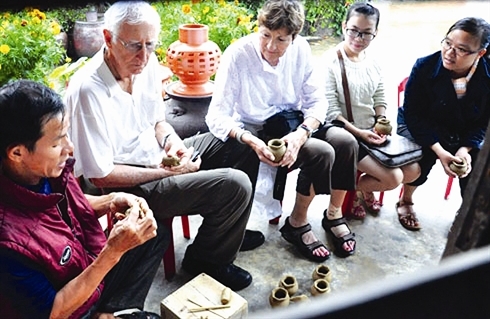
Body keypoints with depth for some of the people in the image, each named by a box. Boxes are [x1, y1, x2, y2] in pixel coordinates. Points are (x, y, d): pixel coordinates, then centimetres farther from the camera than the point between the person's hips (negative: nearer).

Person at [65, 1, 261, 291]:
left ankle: (229, 230, 29)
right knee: (235, 186, -20)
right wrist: (167, 171, -20)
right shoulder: (88, 90, -27)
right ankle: (205, 260, 8)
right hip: (128, 186, -8)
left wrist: (171, 140, -10)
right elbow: (101, 176, -22)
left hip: (158, 157, 8)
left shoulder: (147, 63, -4)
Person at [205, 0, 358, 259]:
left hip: (292, 122, 5)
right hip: (255, 130, -5)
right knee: (321, 153, -25)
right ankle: (296, 223, -1)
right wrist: (251, 141, -39)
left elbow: (317, 100, -5)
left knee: (345, 141, -16)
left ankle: (334, 214, 7)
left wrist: (301, 133, -26)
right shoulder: (237, 54, -21)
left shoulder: (301, 49, -8)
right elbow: (217, 116, -22)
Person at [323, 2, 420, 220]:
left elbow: (380, 99, 12)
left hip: (373, 132, 7)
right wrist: (358, 132, -22)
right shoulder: (330, 61, -15)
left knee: (413, 171, 2)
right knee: (393, 178, -16)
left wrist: (382, 121, -8)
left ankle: (365, 188, 25)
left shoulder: (373, 62, 6)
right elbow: (331, 110, -18)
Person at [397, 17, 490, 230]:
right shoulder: (425, 67, -22)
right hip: (419, 127, -2)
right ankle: (406, 202, -1)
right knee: (426, 152, -30)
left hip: (464, 134, 3)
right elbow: (412, 115, -21)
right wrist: (440, 151, -31)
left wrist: (466, 148, -25)